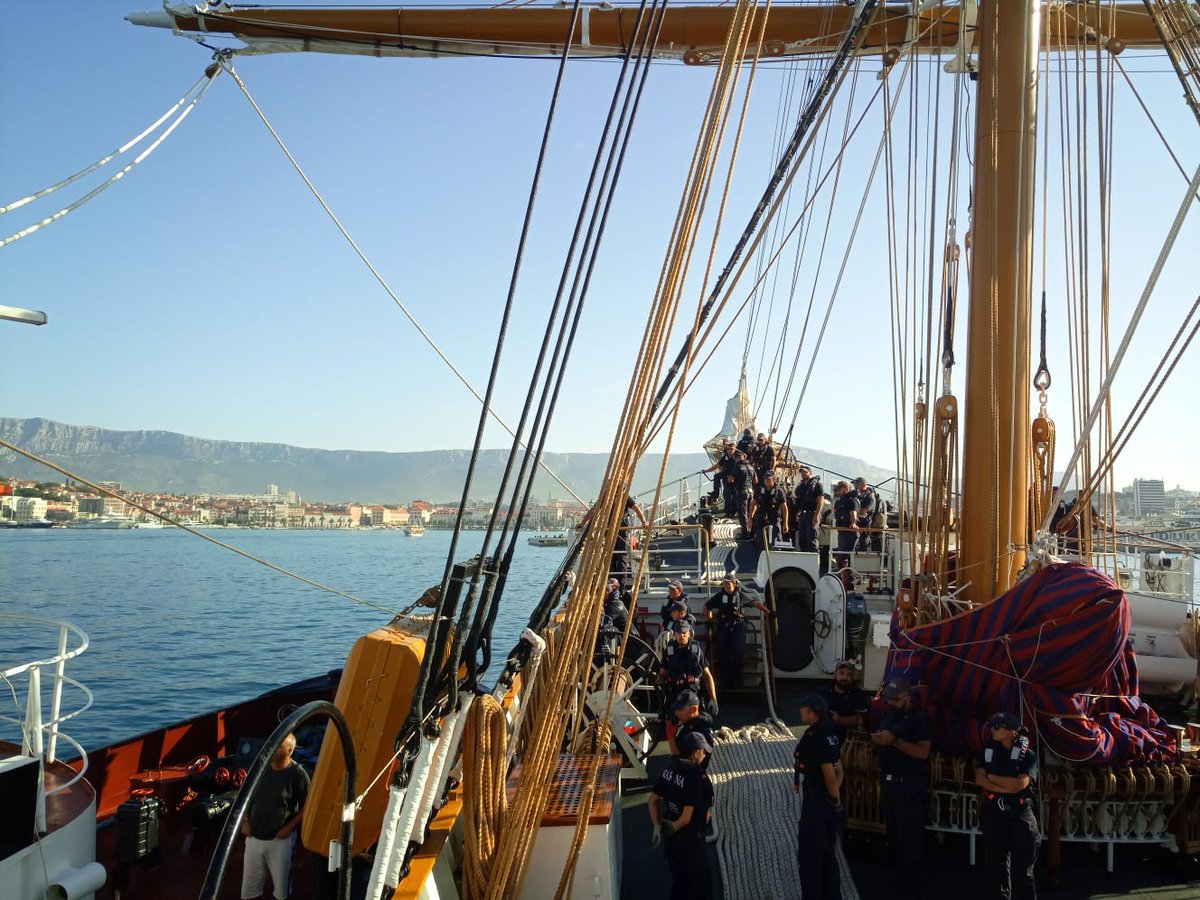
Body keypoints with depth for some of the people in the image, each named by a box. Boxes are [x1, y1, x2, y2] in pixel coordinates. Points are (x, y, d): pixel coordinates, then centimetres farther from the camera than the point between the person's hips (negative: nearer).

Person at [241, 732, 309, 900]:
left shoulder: (297, 774, -17)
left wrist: (289, 827, -14)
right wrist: (245, 821, 1)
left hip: (280, 839, -4)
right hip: (253, 836, 4)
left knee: (281, 885, 11)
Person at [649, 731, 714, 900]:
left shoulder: (669, 768, -3)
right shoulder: (695, 777, -26)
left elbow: (653, 800, 5)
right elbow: (686, 818, -27)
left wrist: (657, 826, 3)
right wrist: (674, 827, -9)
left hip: (670, 837, 7)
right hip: (689, 840, -7)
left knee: (679, 883, 23)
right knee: (702, 885, 12)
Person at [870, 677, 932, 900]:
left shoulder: (919, 718, -12)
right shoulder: (887, 716, 10)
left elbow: (923, 752, -20)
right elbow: (882, 747, 18)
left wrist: (894, 741, -26)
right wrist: (877, 741, -6)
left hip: (910, 785, -7)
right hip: (889, 782, 7)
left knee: (910, 838, -4)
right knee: (893, 834, 14)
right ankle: (899, 877, 27)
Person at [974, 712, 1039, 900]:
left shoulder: (1027, 755, -4)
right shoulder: (987, 750, 6)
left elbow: (1020, 784, -16)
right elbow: (980, 780, -4)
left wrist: (991, 777, -7)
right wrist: (1007, 788, -15)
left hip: (1020, 814, -3)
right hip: (993, 813, 3)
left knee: (1022, 866, -1)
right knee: (997, 863, 11)